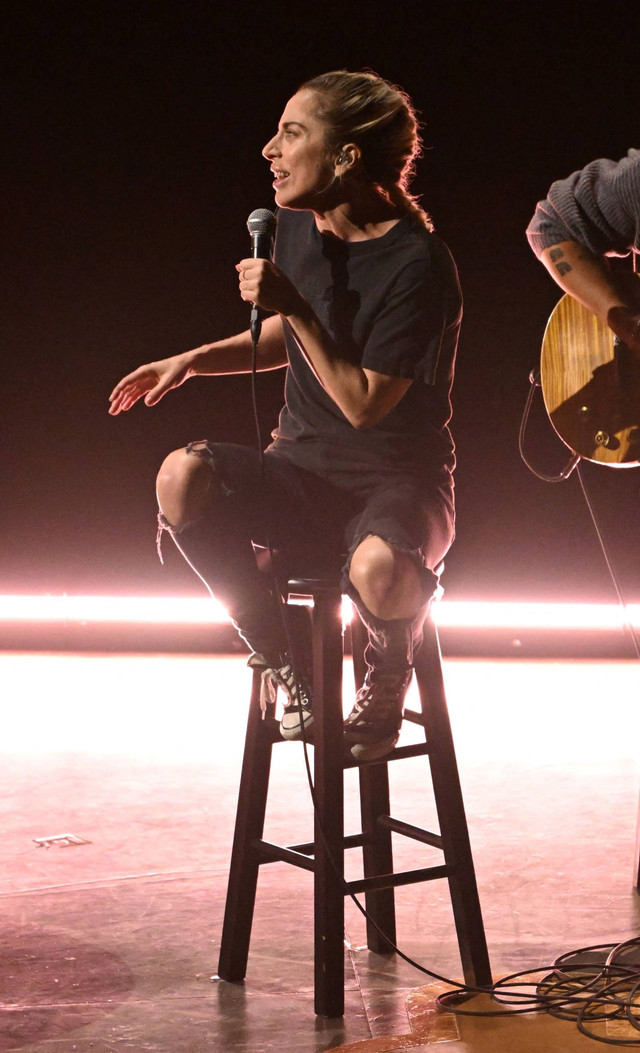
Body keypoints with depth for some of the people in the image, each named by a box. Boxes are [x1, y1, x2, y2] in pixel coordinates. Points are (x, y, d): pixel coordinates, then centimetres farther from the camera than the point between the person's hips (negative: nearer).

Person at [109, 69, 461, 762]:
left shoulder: (417, 263, -17)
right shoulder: (297, 225, 4)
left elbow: (364, 404, -19)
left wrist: (293, 307, -21)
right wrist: (193, 360, 8)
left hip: (397, 480, -5)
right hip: (302, 471, 5)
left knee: (380, 568, -41)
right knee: (183, 476, -27)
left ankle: (387, 680, 1)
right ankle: (281, 665, -7)